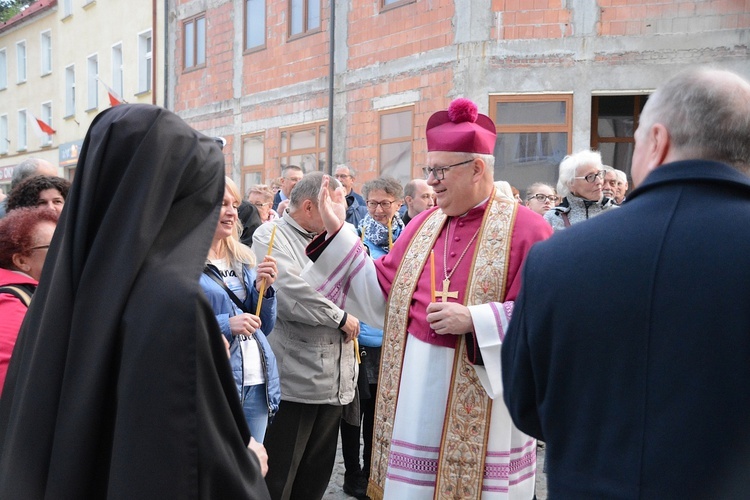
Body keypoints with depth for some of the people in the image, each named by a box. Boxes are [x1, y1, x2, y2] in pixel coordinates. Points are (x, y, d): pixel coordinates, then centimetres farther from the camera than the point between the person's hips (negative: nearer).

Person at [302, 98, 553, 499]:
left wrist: (474, 320, -21)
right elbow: (381, 296, 6)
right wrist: (337, 233, 2)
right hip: (415, 397, 5)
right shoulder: (422, 225, 8)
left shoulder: (524, 228, -8)